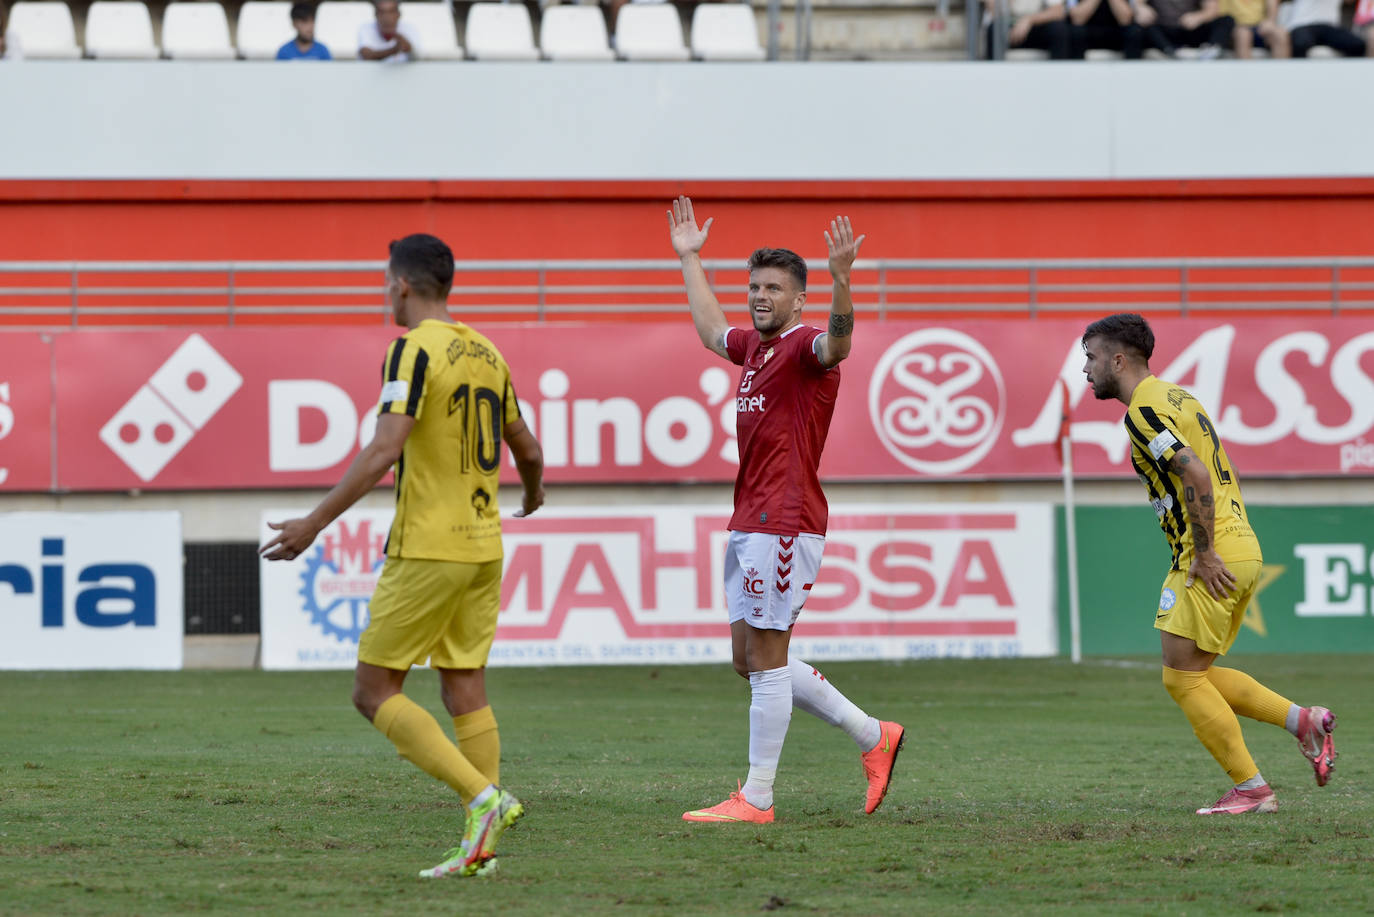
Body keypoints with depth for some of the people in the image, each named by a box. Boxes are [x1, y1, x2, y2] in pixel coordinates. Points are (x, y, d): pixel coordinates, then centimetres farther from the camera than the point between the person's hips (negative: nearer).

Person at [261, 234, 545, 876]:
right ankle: (480, 845, 3)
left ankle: (483, 796, -16)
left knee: (375, 692, -2)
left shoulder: (415, 349, -11)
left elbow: (384, 450, -22)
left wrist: (315, 523, -21)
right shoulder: (485, 353, 12)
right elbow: (528, 450, 21)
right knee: (465, 691, 9)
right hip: (483, 548, 8)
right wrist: (533, 492, 44)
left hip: (426, 551, -8)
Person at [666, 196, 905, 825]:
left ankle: (756, 798, -3)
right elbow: (711, 330, 39)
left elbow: (837, 344, -33)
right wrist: (689, 260, 44)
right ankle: (873, 737, 20)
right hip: (748, 523, 10)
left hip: (783, 525, -10)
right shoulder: (754, 346, 18)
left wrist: (840, 280, -49)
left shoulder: (805, 347, -9)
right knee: (749, 660, 12)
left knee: (765, 660, -7)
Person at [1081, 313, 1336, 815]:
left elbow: (1196, 476, -24)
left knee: (1182, 678, -3)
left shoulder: (1144, 411, -12)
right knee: (1194, 675, 16)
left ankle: (1251, 789, -2)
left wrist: (1204, 554, -20)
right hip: (1242, 548, 10)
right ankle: (1303, 720, 9)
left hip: (1212, 563, -10)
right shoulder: (1177, 397, 18)